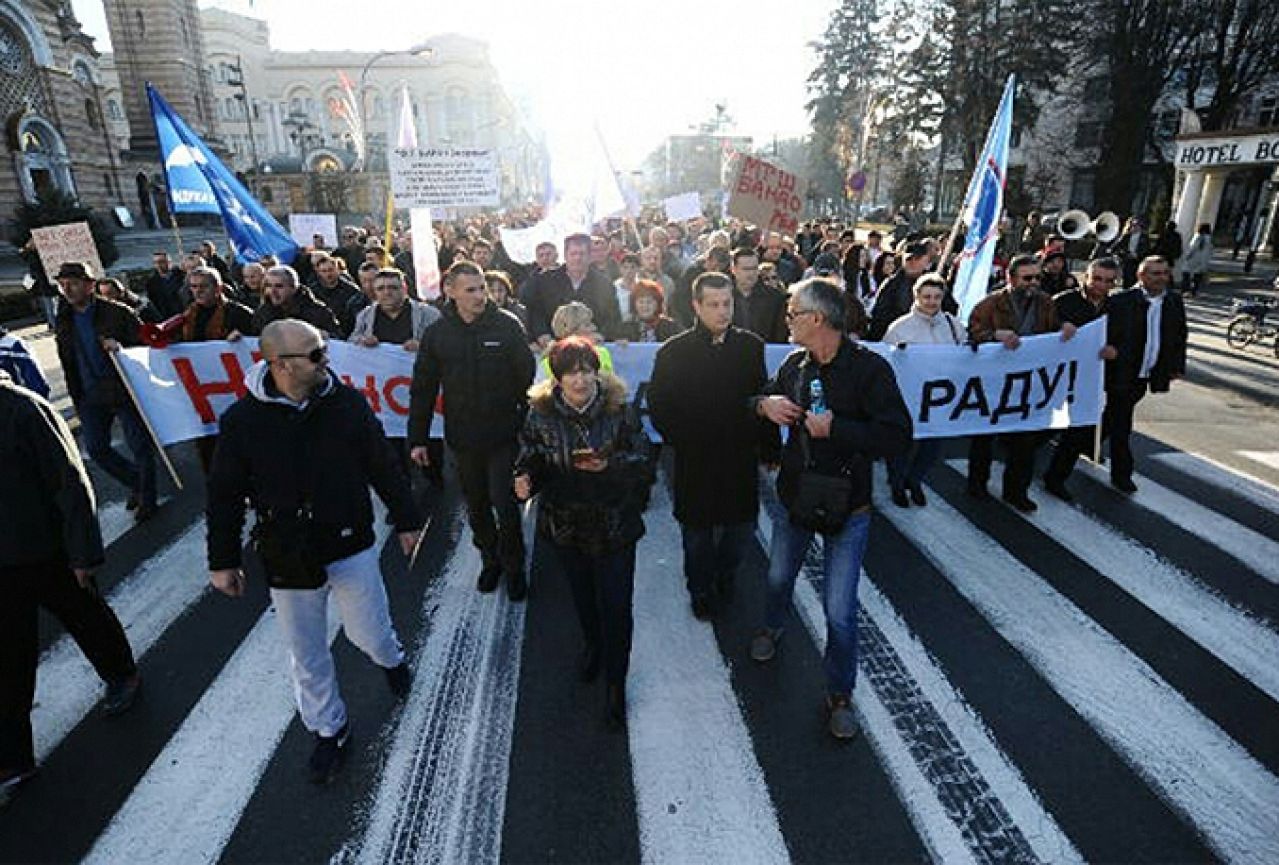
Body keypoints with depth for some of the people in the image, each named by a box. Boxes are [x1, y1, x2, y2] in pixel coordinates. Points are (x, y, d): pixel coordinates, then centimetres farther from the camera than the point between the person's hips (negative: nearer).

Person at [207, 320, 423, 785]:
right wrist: (223, 561, 4)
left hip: (351, 546, 0)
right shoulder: (243, 419, -10)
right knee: (307, 655, 14)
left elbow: (383, 465, 1)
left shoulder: (347, 402, -9)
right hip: (287, 559, 1)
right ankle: (329, 729, 38)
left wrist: (406, 520, 7)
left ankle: (392, 658, 48)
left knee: (370, 635, 11)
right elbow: (225, 496, 0)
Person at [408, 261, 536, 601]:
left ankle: (514, 566, 24)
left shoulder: (508, 325, -7)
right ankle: (491, 560, 38)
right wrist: (417, 439, 4)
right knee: (476, 506, 16)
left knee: (505, 506, 1)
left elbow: (528, 376, -3)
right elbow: (422, 390, 6)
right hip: (462, 437, 3)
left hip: (503, 435, -3)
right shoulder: (436, 334, 1)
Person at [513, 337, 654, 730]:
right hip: (565, 524, 2)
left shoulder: (619, 409, -13)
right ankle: (592, 646, 54)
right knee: (583, 596, 23)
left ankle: (615, 683, 26)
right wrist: (525, 479, -21)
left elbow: (645, 460, -10)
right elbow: (531, 458, 0)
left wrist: (609, 464, -27)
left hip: (614, 525, -2)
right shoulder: (540, 413, -9)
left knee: (616, 606, 4)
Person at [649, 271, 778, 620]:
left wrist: (770, 446, 4)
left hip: (742, 458, 2)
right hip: (695, 461, -2)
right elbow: (658, 407, -2)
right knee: (698, 531, 13)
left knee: (742, 526, 13)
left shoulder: (751, 345, 0)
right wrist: (681, 441, -8)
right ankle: (700, 591, 37)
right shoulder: (674, 352, -8)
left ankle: (725, 578, 43)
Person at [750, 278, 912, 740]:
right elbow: (765, 395, 14)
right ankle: (772, 627, 58)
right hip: (795, 494, 5)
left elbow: (898, 437, -23)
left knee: (839, 611, 0)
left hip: (846, 508, -5)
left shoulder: (869, 368, -19)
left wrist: (835, 428, -28)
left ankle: (839, 694, 25)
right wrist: (764, 403, -9)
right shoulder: (795, 363, -2)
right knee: (779, 576, 25)